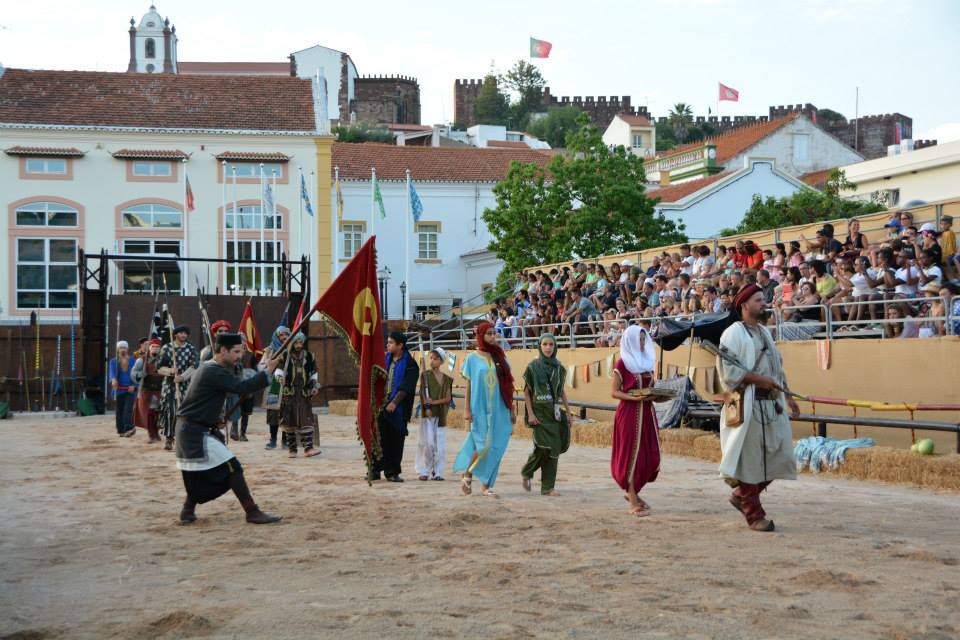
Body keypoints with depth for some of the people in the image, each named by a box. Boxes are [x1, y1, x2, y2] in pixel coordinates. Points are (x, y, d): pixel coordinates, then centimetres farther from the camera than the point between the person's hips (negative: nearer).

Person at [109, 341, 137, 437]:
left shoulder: (132, 361, 9)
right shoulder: (113, 361, 6)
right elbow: (112, 371, -13)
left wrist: (134, 385, -12)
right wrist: (113, 379, -35)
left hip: (130, 390, -1)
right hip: (119, 390, 1)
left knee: (128, 409, -14)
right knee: (119, 411, 4)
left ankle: (129, 428, -22)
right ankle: (121, 430, 12)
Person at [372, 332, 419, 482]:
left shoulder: (410, 364, -4)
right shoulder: (385, 359, 12)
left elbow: (406, 387, -13)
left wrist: (395, 402, -24)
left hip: (398, 408, -4)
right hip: (382, 405, 4)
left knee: (396, 440, 2)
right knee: (381, 438, -1)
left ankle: (392, 472, 8)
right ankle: (376, 470, 4)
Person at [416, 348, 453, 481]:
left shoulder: (446, 379, 10)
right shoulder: (425, 375, 5)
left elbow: (448, 398, 2)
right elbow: (423, 393, -5)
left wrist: (434, 402, -11)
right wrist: (427, 407, -18)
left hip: (440, 415, 3)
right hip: (428, 413, -3)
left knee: (440, 444, 0)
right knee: (427, 442, -8)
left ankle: (437, 472, 5)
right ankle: (423, 471, -1)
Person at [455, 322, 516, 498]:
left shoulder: (499, 358, 9)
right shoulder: (472, 358, 1)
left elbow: (507, 386, 11)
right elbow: (468, 386, 1)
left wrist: (512, 409, 9)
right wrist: (466, 410, -5)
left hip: (498, 409, 4)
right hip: (480, 409, -4)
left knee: (495, 448, 2)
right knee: (484, 445, -11)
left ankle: (487, 486, 10)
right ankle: (467, 475, 12)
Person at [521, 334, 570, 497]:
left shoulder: (559, 367, 9)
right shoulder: (533, 366, -4)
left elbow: (562, 391, 15)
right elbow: (526, 391, -4)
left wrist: (568, 412, 10)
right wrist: (530, 414, -12)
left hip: (555, 412, 5)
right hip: (539, 411, -4)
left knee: (554, 449, -1)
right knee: (543, 446, -12)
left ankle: (548, 487, 5)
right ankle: (526, 473, 15)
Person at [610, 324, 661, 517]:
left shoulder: (647, 361, 13)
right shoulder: (622, 363, -6)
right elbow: (614, 392, -8)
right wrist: (635, 398, -22)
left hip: (647, 413, 7)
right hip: (629, 413, -6)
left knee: (651, 456, 5)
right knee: (632, 454, -3)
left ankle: (633, 492, 24)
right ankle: (633, 502, 2)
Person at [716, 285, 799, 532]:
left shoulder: (765, 332, 18)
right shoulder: (733, 333, -7)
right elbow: (728, 369, -15)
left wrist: (788, 397, 17)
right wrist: (758, 379, -18)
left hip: (772, 403, 8)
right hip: (748, 404, -8)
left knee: (780, 455, 5)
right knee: (751, 459, -2)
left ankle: (741, 495, 22)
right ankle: (754, 515, 8)